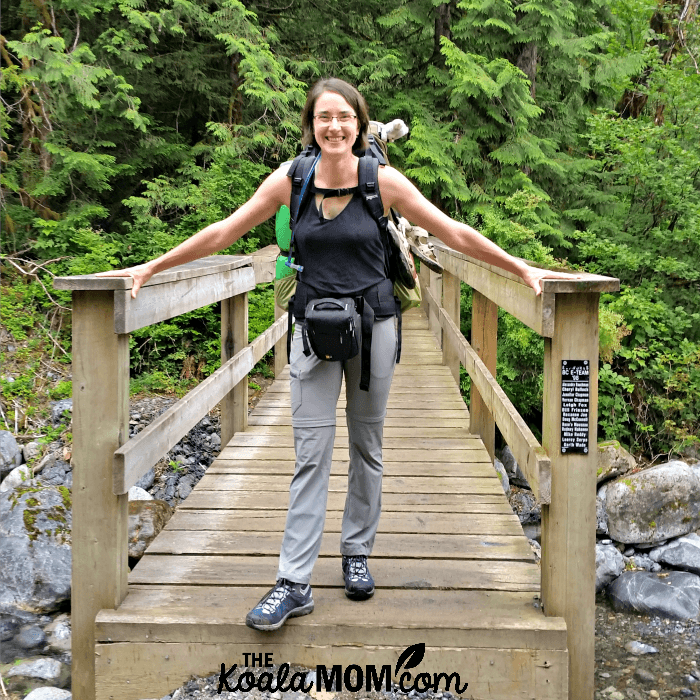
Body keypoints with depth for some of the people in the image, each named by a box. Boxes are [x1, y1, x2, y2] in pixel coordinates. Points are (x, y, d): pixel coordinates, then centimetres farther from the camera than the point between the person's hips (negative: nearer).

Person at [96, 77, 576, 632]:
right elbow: (224, 233, 3)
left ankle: (357, 554, 28)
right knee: (311, 455, -2)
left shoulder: (383, 181, -5)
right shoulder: (291, 180, -2)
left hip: (373, 326, 0)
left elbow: (453, 233, 0)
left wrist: (522, 269, 1)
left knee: (368, 447, 10)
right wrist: (151, 268, 5)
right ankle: (295, 584, 2)